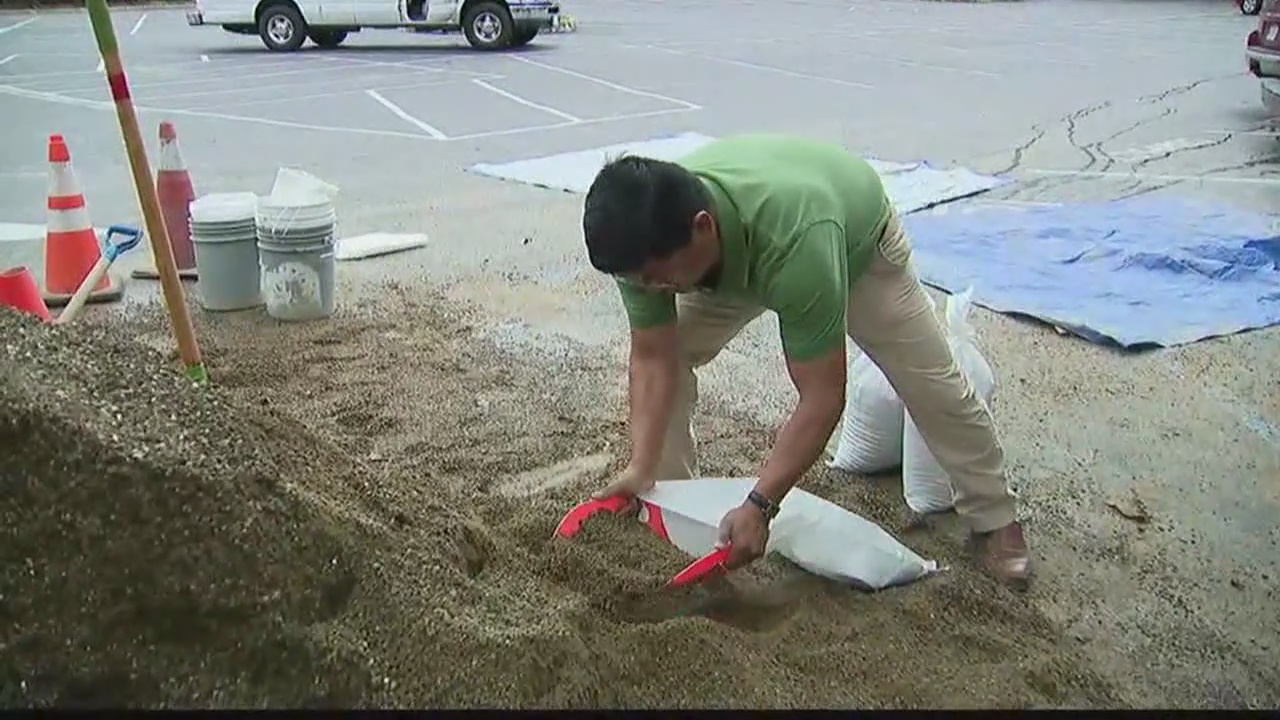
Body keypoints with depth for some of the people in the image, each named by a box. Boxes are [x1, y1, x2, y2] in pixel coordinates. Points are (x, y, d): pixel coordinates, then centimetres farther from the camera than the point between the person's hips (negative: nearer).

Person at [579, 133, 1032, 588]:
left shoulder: (791, 239, -49)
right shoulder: (644, 240, -34)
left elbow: (822, 396, -43)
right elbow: (653, 359, -23)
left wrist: (759, 507, -45)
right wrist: (641, 467, -33)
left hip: (856, 239, -3)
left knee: (933, 383, -2)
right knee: (670, 353, -10)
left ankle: (994, 521, 20)